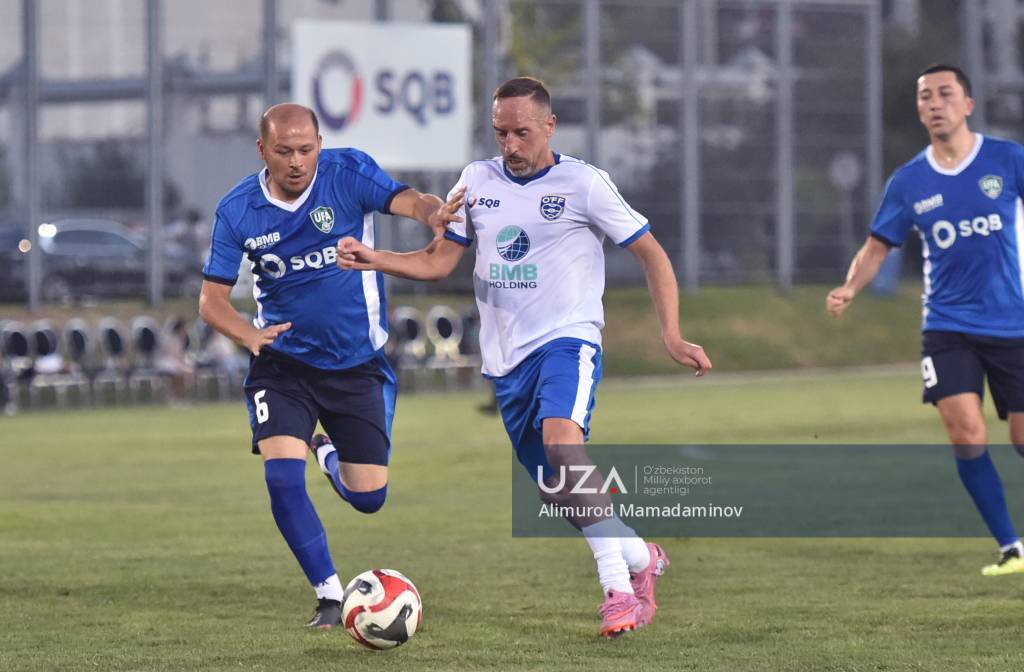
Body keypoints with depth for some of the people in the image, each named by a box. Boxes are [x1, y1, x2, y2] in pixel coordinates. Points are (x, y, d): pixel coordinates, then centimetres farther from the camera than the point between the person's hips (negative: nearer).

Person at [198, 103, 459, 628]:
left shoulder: (347, 172, -13)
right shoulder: (238, 211, -9)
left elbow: (405, 200, -29)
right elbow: (212, 299, -6)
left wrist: (433, 211, -54)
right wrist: (247, 334, -28)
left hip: (357, 363, 0)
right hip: (282, 363, 0)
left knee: (368, 499, 4)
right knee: (282, 476, -21)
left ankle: (331, 459, 42)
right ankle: (330, 596, -5)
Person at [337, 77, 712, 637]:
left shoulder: (583, 184, -4)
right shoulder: (478, 181, 9)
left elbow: (650, 254, 2)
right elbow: (437, 262, 13)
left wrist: (671, 336, -8)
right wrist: (372, 259, -6)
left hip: (566, 340, -6)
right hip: (506, 358, 6)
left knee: (560, 438, -34)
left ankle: (617, 584, -30)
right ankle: (640, 558, 30)